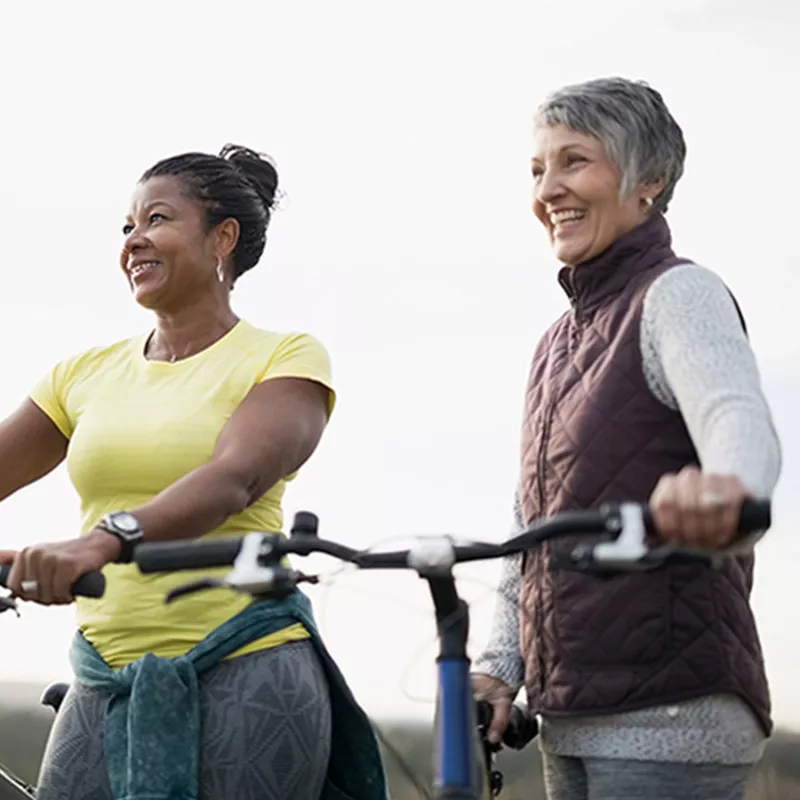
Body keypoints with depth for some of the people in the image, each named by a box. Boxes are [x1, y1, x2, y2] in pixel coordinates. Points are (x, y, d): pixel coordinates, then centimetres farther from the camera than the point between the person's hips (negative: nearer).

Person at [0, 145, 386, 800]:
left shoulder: (286, 359, -2)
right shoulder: (87, 375, 13)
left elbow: (235, 478, -20)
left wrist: (109, 538, -36)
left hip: (245, 679, -4)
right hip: (104, 689, 5)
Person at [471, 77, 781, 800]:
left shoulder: (680, 294, -6)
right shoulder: (560, 341, 19)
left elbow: (742, 421, -27)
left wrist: (723, 483, -50)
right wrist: (498, 667, 2)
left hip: (671, 720, -8)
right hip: (573, 723, 8)